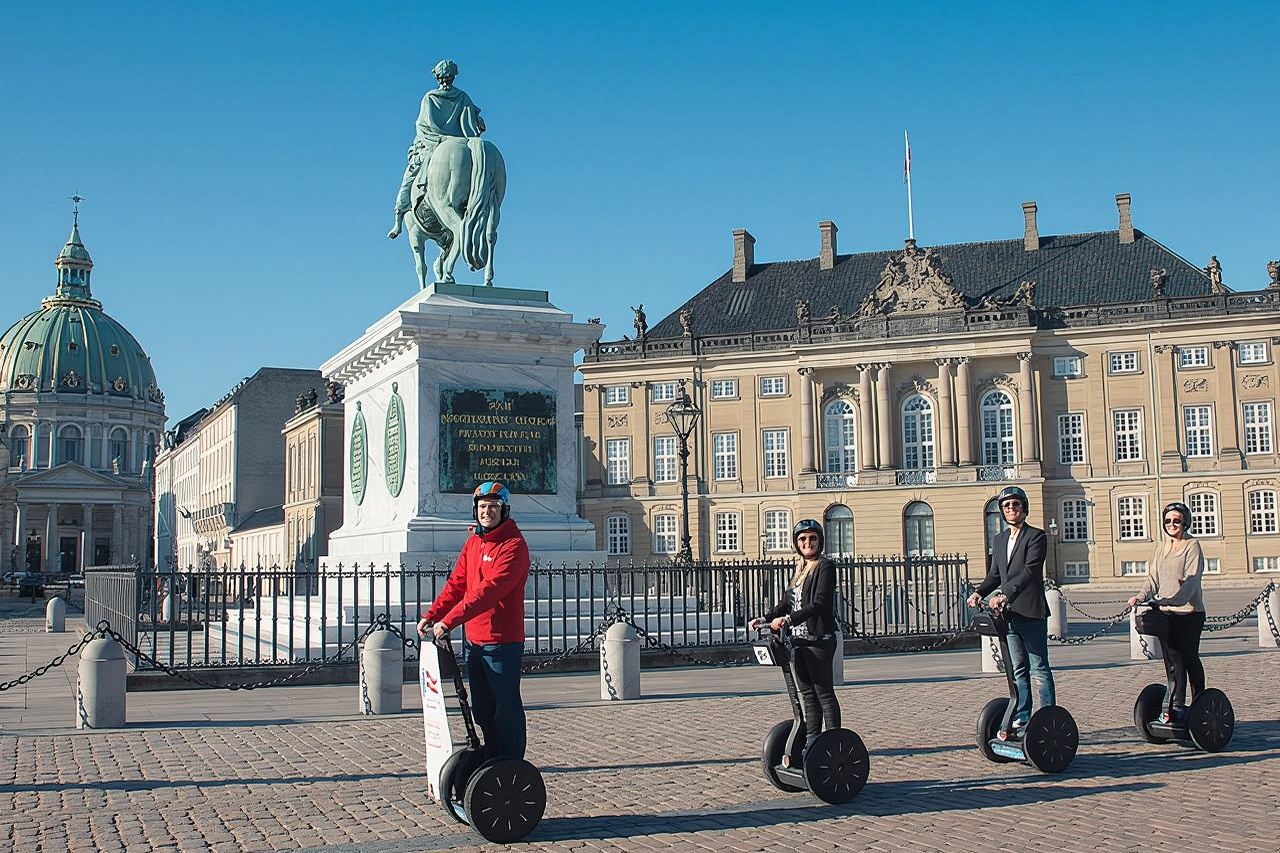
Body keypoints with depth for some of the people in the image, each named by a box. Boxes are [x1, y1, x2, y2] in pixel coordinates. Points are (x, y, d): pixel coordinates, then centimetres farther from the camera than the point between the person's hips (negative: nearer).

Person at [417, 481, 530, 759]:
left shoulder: (514, 545, -14)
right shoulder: (473, 542, 13)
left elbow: (489, 590, -24)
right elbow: (456, 584, 12)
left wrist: (449, 621, -29)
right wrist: (431, 616, -2)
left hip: (502, 642, -8)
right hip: (474, 640, 8)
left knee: (506, 710, -2)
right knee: (483, 711, 16)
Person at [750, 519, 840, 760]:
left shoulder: (825, 567, -8)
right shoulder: (801, 570, 17)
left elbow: (819, 604, -19)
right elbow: (786, 603, 20)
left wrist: (788, 619, -26)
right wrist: (765, 619, 6)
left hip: (819, 640, -8)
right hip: (799, 640, 8)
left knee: (824, 692, -4)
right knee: (807, 693, 11)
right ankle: (812, 742, 17)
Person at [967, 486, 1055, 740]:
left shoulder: (1036, 536, -6)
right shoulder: (999, 540, 17)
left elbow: (1030, 571, -19)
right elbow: (994, 575, 18)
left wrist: (1005, 594, -30)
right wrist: (979, 592, -2)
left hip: (1031, 612, -7)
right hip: (1009, 613, 7)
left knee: (1039, 669, -2)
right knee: (1018, 670, 12)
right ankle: (1021, 720, 17)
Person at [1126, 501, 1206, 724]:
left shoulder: (1192, 546, -5)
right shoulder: (1161, 546, 14)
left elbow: (1191, 580, -16)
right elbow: (1153, 578, 12)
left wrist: (1174, 599, -30)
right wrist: (1141, 596, -6)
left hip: (1189, 612, -5)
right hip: (1166, 613, 5)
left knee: (1190, 659, 1)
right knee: (1173, 661, 2)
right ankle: (1176, 707, 4)